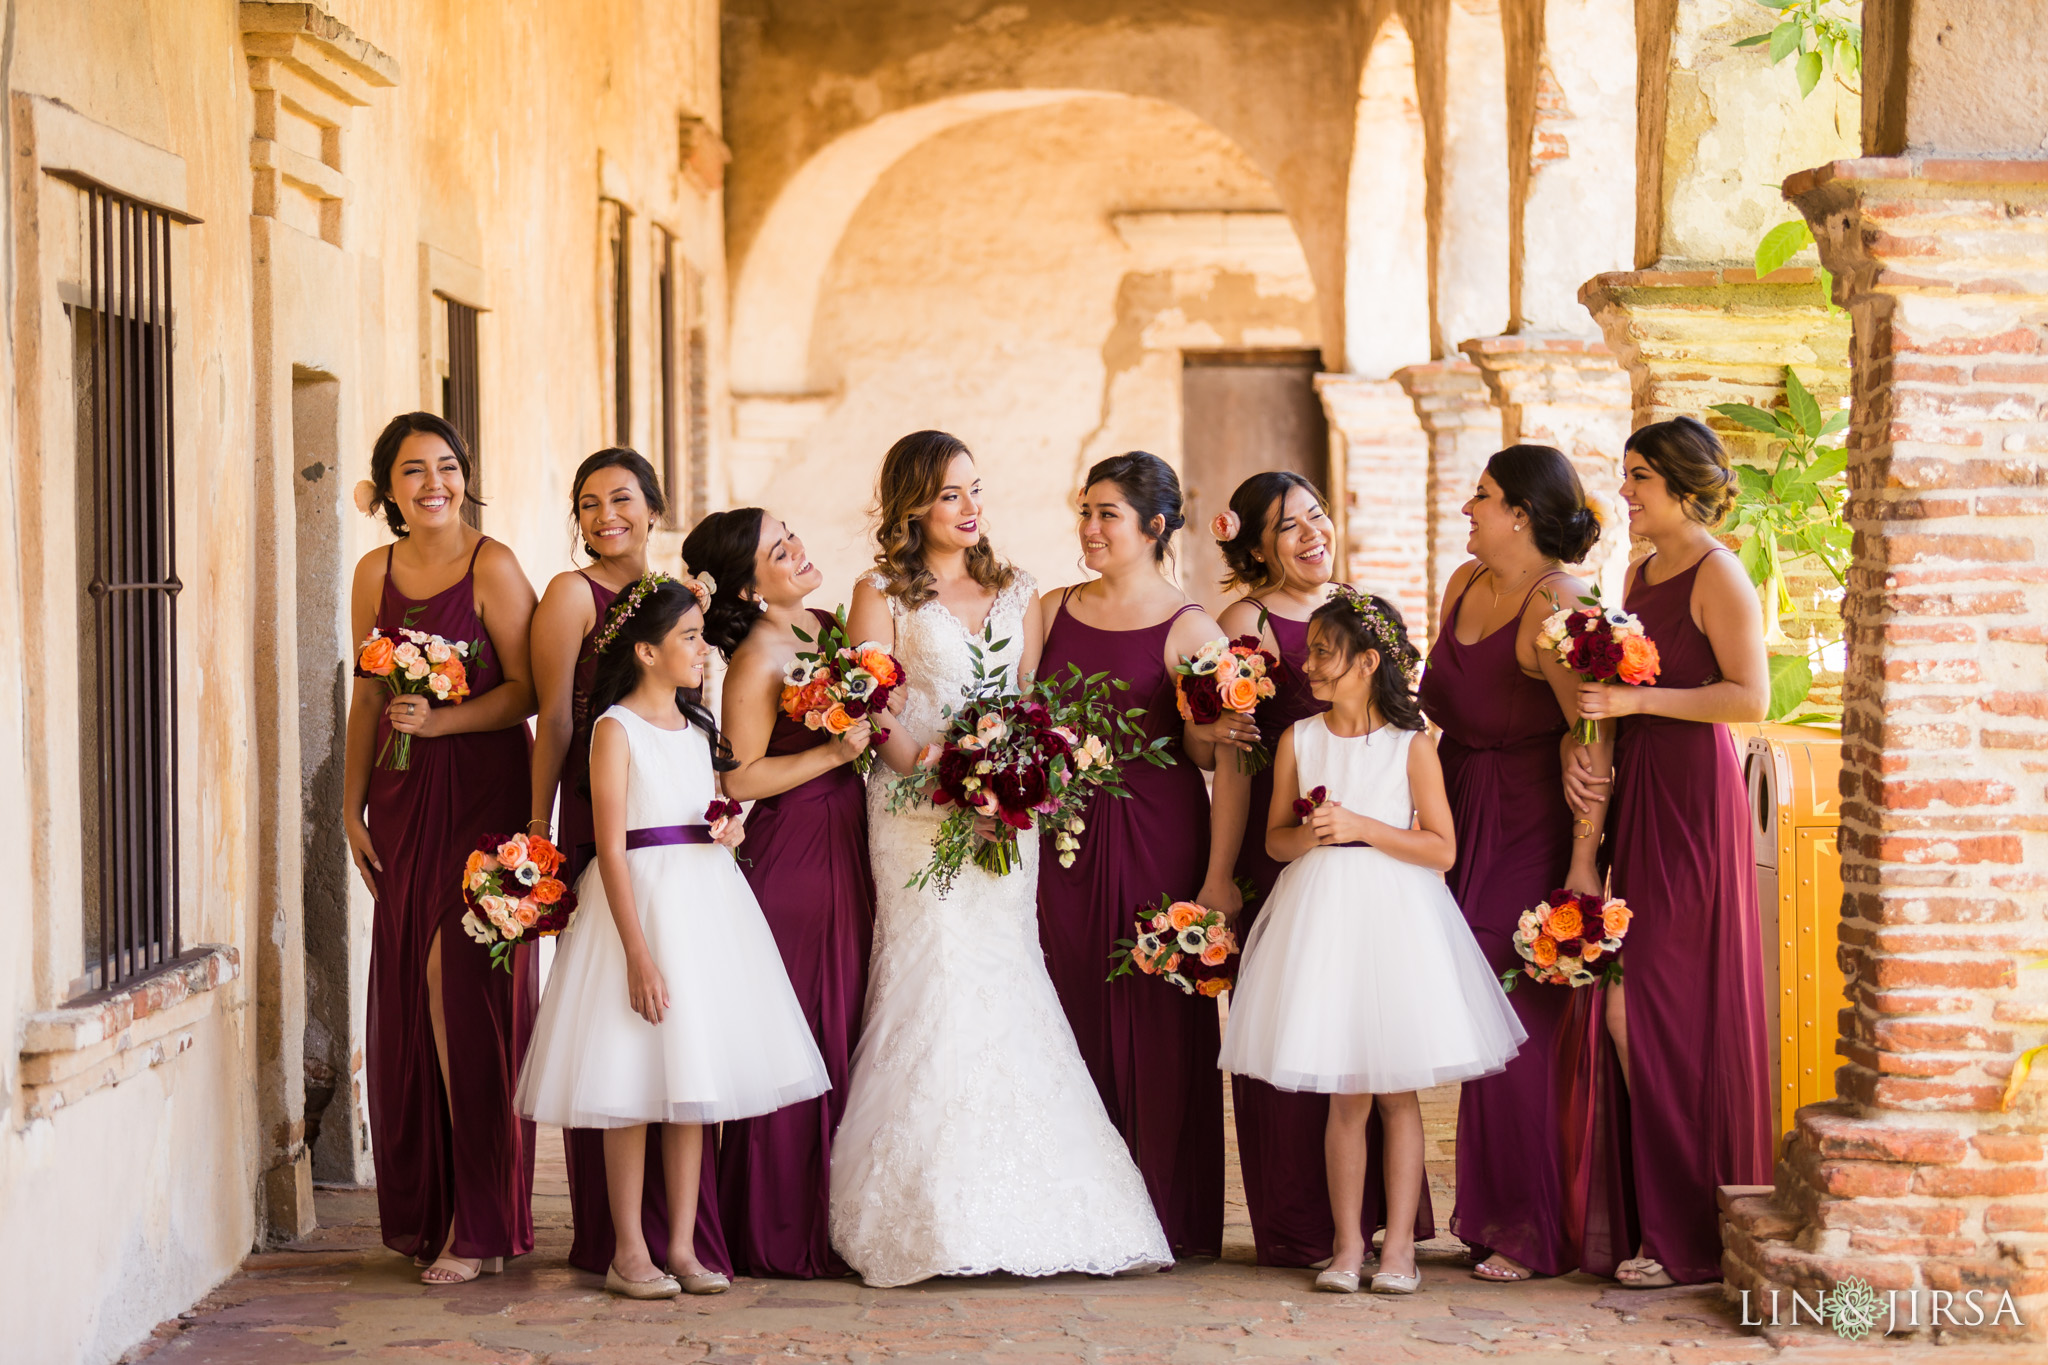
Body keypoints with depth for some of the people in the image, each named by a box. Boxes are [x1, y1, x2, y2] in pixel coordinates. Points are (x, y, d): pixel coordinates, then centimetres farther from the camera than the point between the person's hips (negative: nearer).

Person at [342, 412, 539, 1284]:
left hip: (482, 794, -5)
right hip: (404, 797, 5)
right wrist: (353, 805, 12)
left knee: (463, 983, -9)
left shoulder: (493, 567, -5)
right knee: (410, 991, 5)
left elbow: (527, 690, -8)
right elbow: (367, 697, 15)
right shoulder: (376, 573, 11)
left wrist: (441, 720, -20)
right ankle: (423, 1210, 16)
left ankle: (481, 1222, -2)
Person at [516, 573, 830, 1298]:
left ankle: (682, 1246, 12)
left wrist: (730, 831, 1)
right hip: (642, 903, -7)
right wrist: (638, 954, -19)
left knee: (693, 1082, 7)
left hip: (705, 902, 7)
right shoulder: (617, 729, -9)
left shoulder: (699, 729, 13)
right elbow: (611, 849, -14)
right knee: (635, 1084, -3)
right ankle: (629, 1251, 6)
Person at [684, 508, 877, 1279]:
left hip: (851, 849, 8)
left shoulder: (834, 625, 11)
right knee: (799, 1041, -4)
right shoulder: (756, 659, -13)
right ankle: (783, 1235, 6)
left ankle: (837, 1223, 19)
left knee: (847, 1028, 11)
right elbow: (742, 779, -15)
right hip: (793, 859, -8)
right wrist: (835, 752, -17)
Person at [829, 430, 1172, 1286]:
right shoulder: (882, 594, 4)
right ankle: (937, 1212, -8)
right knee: (934, 983, -10)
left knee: (1004, 985, 0)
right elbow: (874, 713, -4)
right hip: (918, 816, -4)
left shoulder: (1017, 593, 18)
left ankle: (1017, 1208, 3)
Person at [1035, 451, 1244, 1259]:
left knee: (1160, 1016, -1)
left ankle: (1168, 1216, 8)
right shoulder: (1053, 611, 10)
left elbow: (1212, 756, -3)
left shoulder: (1187, 626, -3)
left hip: (1158, 834, -4)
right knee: (1078, 1009, 4)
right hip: (1070, 832, 4)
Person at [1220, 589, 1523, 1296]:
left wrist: (1361, 828, -14)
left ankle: (1398, 1245, 7)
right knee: (1346, 1097, 4)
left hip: (1395, 916, -2)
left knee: (1398, 1093, 1)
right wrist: (1309, 836, -11)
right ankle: (1348, 1244, 10)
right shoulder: (1298, 740, 5)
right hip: (1321, 913, 2)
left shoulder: (1411, 746, -3)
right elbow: (1274, 839, 10)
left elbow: (1442, 848, -6)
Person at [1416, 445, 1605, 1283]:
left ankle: (1533, 1235, 5)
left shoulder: (1554, 606, -18)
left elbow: (1594, 737, -23)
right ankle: (1493, 1214, 20)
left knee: (1516, 1022, -4)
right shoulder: (1464, 583, 8)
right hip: (1461, 819, 8)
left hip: (1527, 834, -8)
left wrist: (1584, 863, -26)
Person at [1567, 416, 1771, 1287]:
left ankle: (1690, 1238, 4)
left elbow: (1750, 697, -16)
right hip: (1636, 791, 8)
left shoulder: (1717, 575, -9)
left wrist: (1634, 700, -18)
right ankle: (1645, 1216, 14)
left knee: (1651, 1006, -6)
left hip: (1692, 794, -8)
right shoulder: (1642, 573, 16)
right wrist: (1580, 755, 0)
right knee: (1627, 1006, 6)